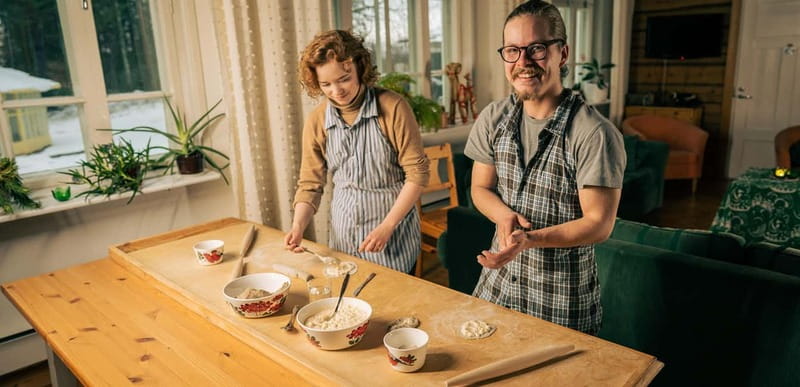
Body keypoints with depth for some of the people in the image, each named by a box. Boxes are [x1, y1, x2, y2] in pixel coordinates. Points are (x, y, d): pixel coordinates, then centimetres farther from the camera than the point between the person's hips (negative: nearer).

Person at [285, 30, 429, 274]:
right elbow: (310, 185, 4)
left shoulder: (393, 107, -13)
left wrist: (386, 227, -16)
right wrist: (298, 226, -13)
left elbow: (417, 173, -11)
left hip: (394, 232, -3)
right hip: (344, 234, 4)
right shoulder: (316, 122, -1)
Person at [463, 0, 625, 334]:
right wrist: (504, 215, -15)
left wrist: (530, 239, -31)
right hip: (498, 282, 5)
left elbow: (599, 224, -17)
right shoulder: (493, 119, -3)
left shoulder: (595, 134, -20)